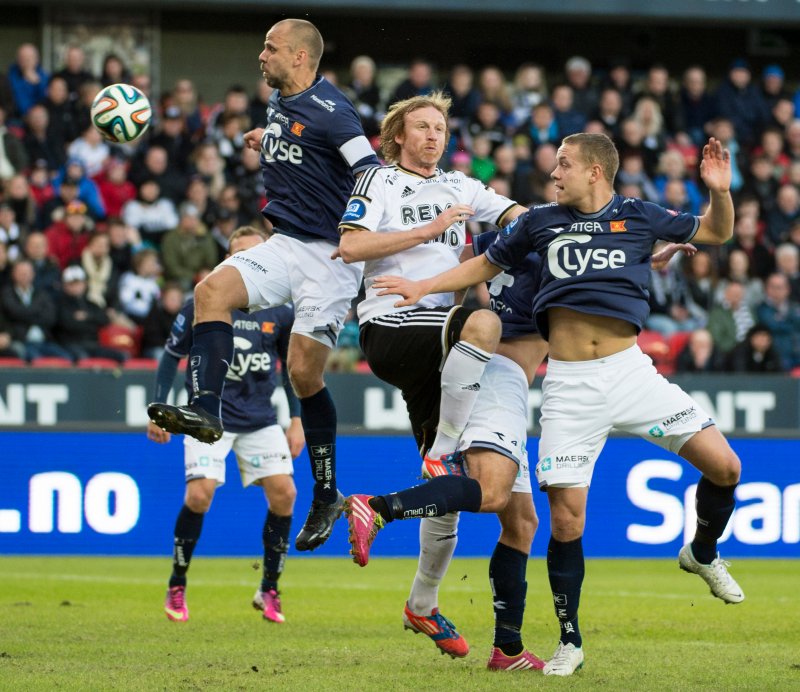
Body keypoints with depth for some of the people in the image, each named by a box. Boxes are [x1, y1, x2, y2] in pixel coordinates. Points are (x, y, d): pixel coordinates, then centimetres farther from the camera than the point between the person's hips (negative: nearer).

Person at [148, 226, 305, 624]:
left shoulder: (280, 311, 0)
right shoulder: (201, 305, -7)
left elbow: (292, 366, 12)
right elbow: (172, 355, 3)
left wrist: (296, 420, 7)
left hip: (259, 419, 3)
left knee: (283, 492, -10)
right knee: (199, 494, -18)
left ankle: (269, 591, 6)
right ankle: (177, 588, 2)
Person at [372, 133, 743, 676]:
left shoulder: (638, 218, 6)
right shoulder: (542, 221, 9)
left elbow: (717, 232, 14)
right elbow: (488, 264, 23)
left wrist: (720, 191, -6)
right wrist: (423, 288, 17)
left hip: (629, 368, 0)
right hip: (569, 383, 0)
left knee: (723, 465, -9)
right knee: (566, 518, -7)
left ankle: (703, 553, 21)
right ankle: (570, 642, 8)